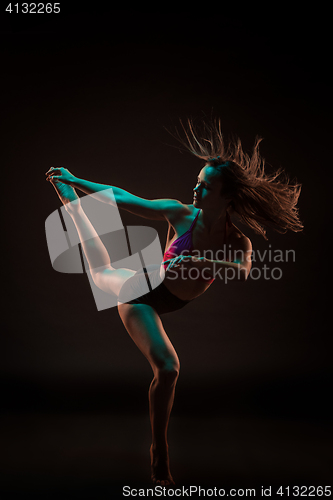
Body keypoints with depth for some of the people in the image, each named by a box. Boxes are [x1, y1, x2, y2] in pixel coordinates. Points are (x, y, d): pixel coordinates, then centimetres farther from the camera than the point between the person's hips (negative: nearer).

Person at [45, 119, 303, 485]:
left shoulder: (238, 243, -16)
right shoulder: (180, 214, -19)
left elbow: (242, 274, -37)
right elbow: (122, 198, -13)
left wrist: (200, 262, -51)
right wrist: (75, 181, -9)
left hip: (163, 303, 2)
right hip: (140, 290, -2)